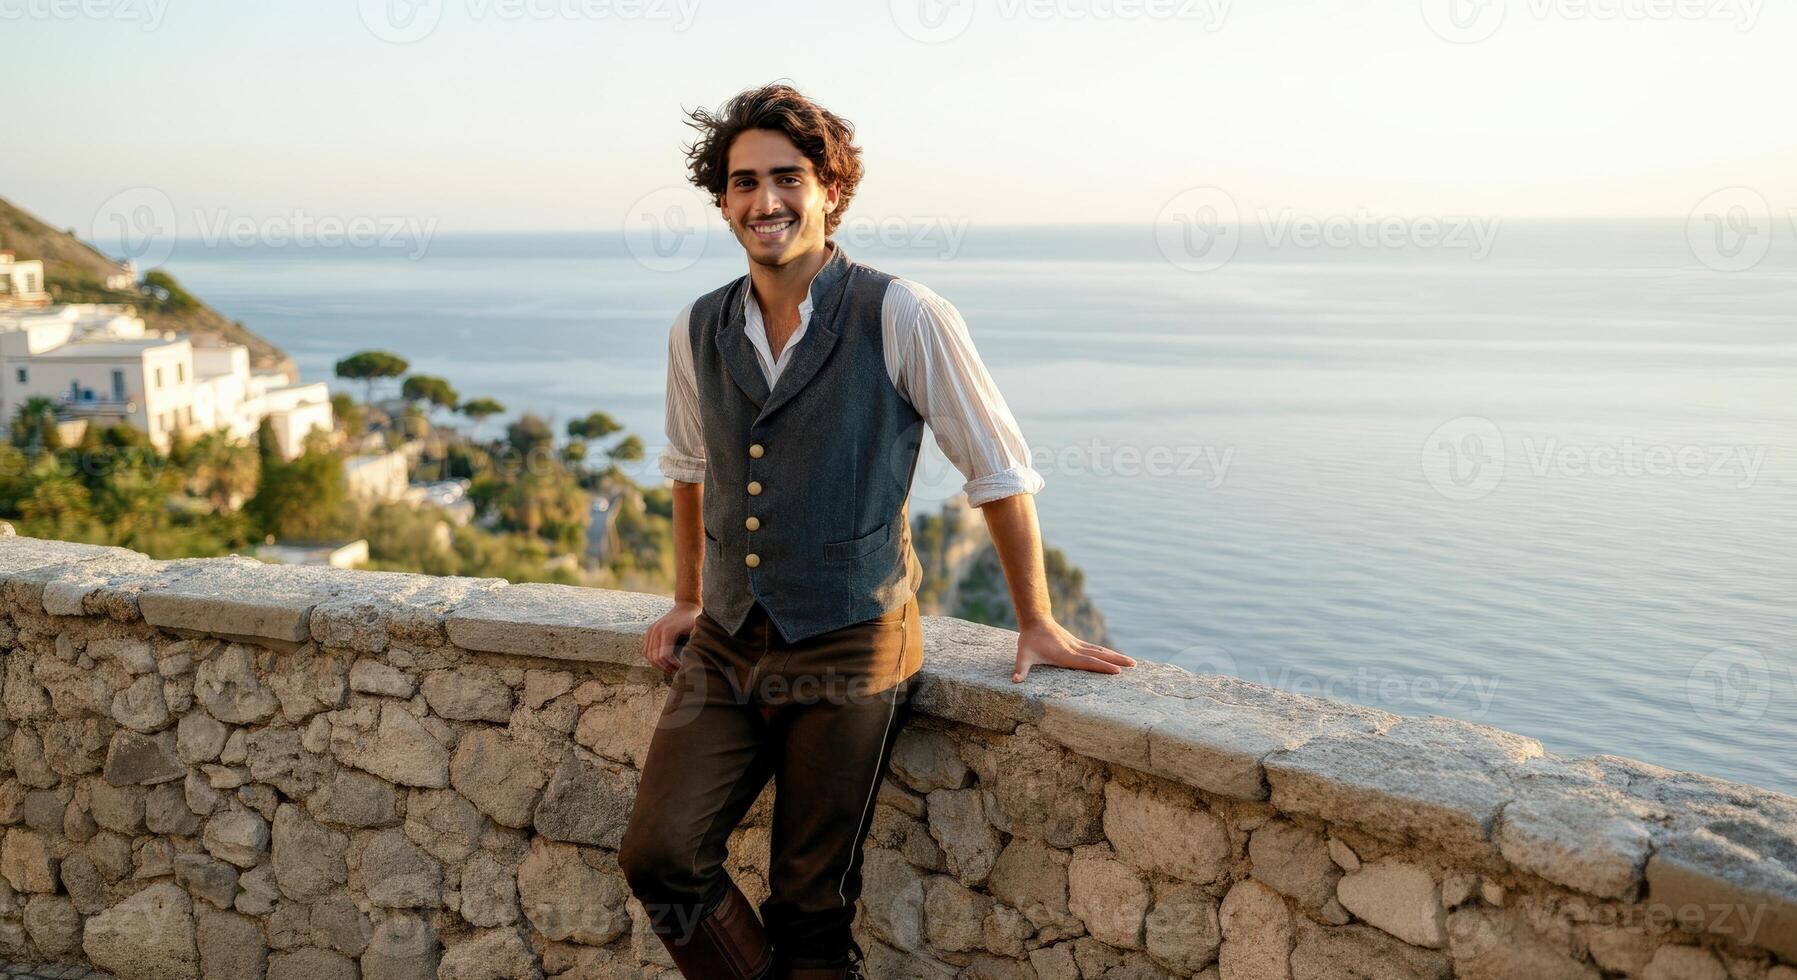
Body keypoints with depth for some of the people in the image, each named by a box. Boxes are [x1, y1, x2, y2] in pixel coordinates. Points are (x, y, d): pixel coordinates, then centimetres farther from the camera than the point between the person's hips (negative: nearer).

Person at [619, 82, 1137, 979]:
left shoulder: (902, 318, -11)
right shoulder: (696, 333, 4)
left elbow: (999, 469, -3)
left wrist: (1036, 623, 1)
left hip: (849, 653, -4)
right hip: (726, 650, 5)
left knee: (811, 903, 4)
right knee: (658, 855, -5)